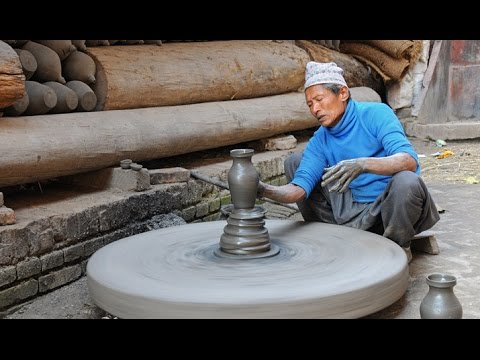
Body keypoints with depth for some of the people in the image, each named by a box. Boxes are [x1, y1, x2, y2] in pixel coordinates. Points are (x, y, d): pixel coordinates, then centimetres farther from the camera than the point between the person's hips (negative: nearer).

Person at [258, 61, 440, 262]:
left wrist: (363, 164, -46)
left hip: (392, 205, -5)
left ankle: (398, 248, -9)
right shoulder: (320, 140, 0)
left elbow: (409, 160, -29)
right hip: (355, 210, 5)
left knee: (406, 181, -40)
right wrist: (266, 191, -33)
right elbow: (300, 188, -12)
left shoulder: (376, 114, -15)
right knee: (294, 162, 3)